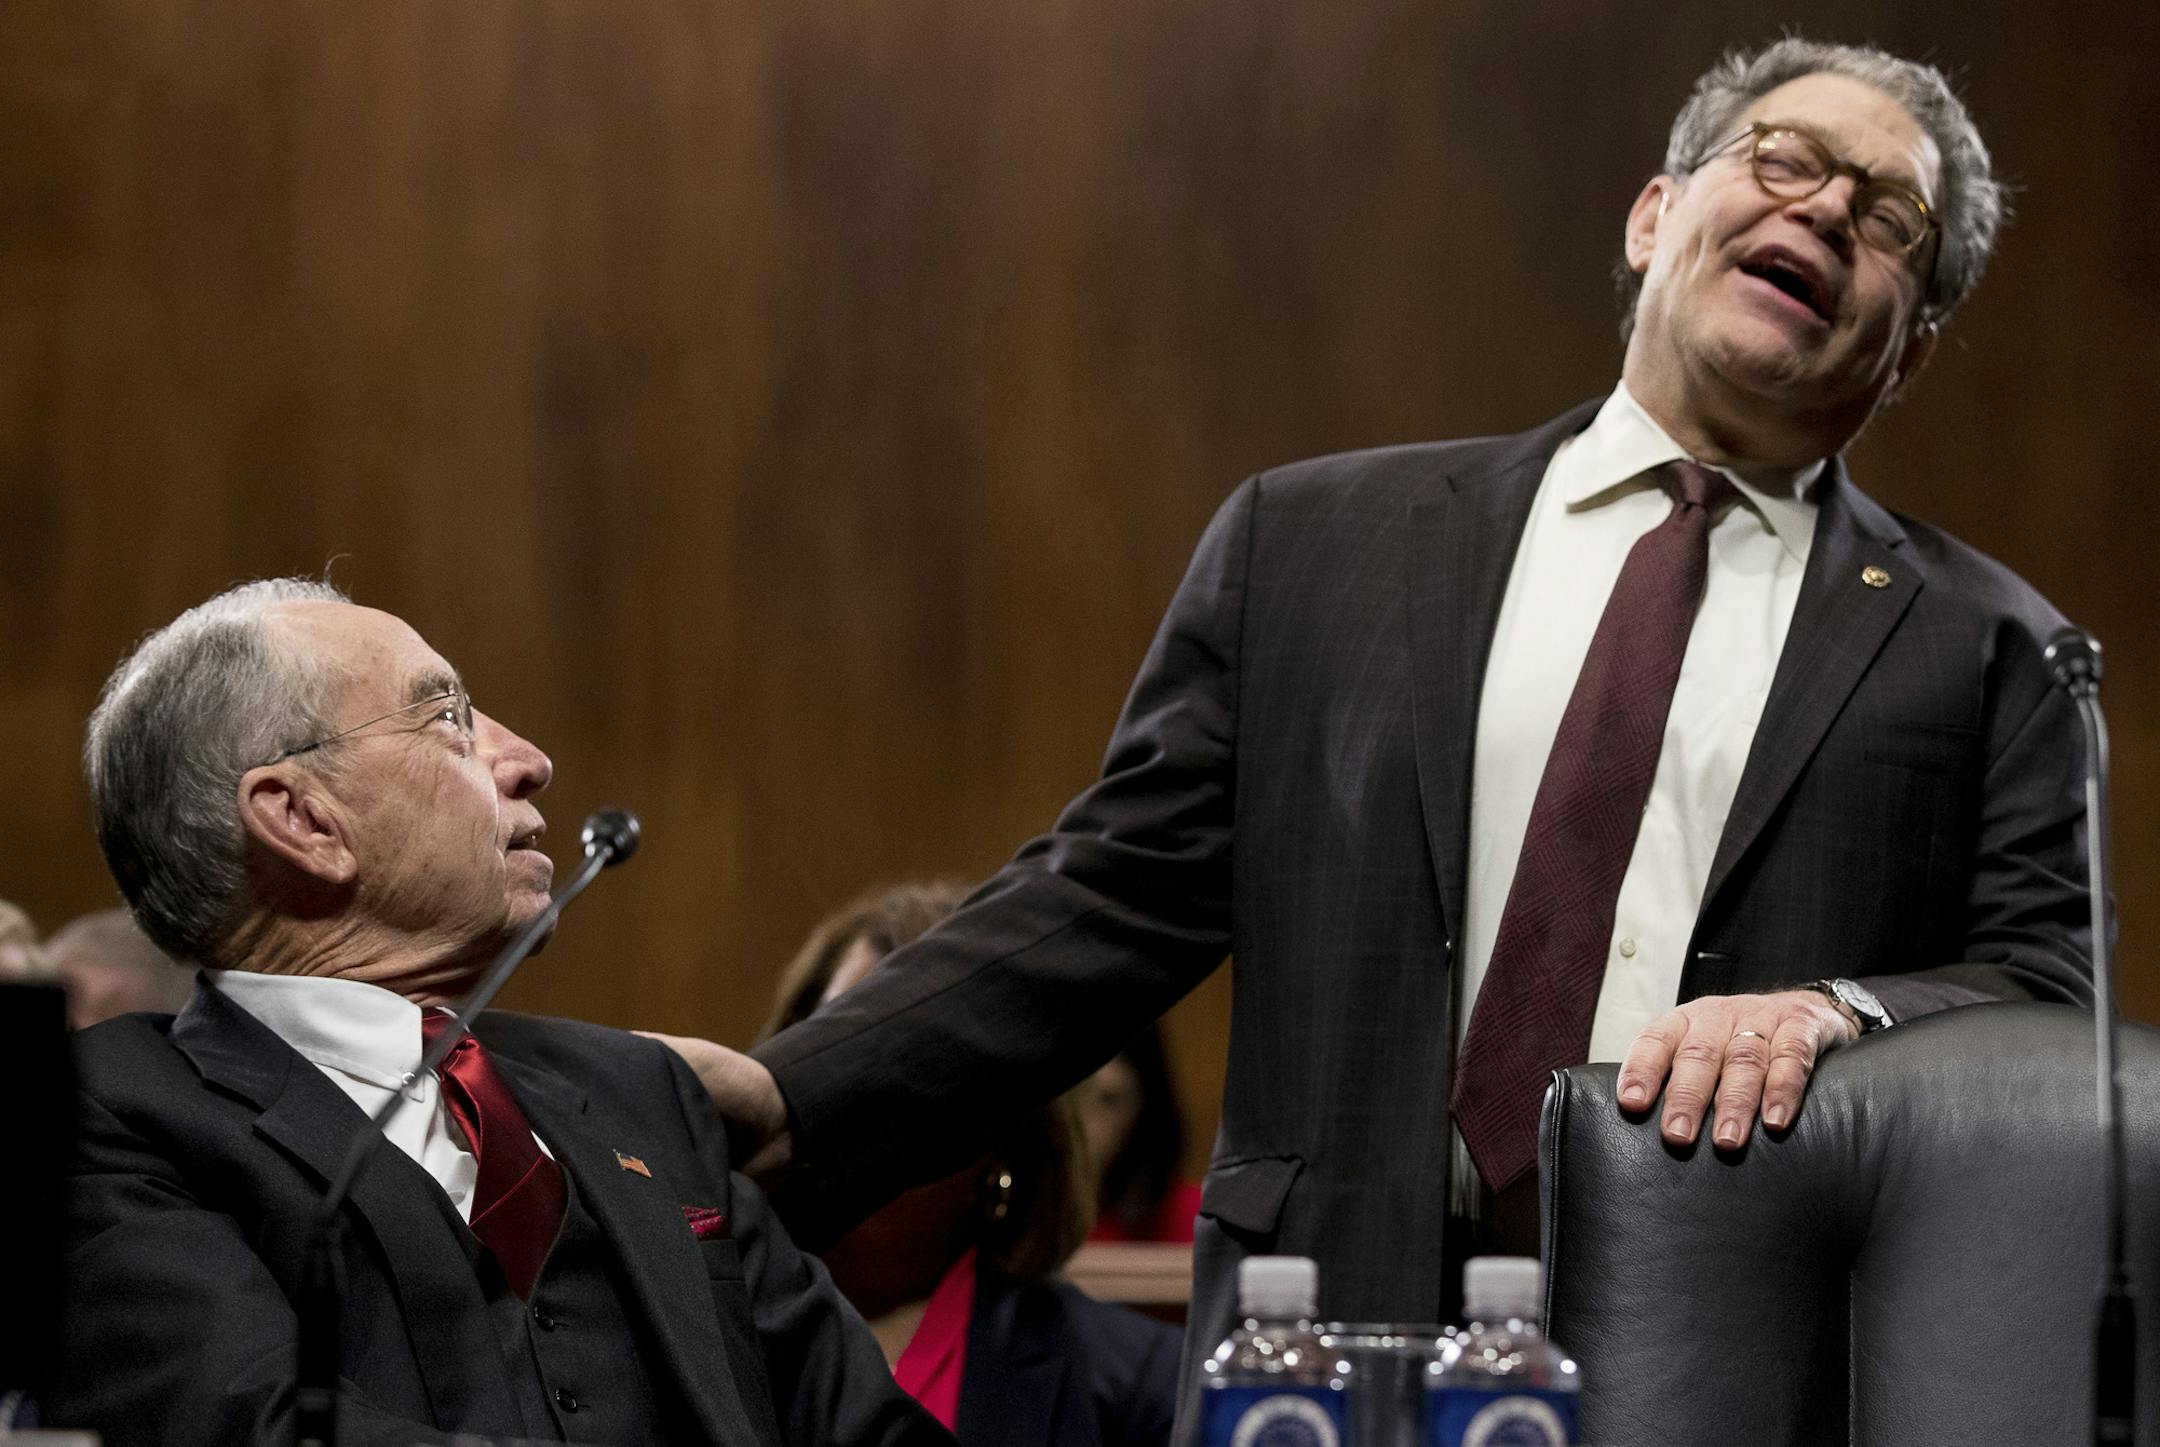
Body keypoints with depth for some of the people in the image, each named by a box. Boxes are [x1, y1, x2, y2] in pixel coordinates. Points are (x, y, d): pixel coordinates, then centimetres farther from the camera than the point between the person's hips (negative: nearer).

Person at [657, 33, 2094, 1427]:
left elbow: (2058, 994, 4)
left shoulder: (1985, 651, 12)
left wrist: (1835, 1012, -17)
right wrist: (784, 1102, -2)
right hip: (1339, 1360, 0)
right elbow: (1110, 904, 11)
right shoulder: (1314, 547, 13)